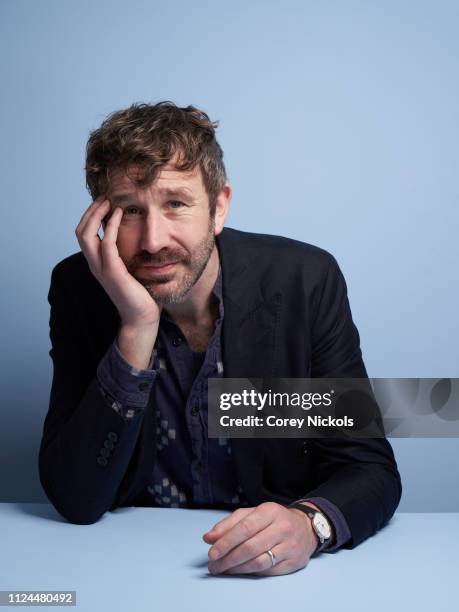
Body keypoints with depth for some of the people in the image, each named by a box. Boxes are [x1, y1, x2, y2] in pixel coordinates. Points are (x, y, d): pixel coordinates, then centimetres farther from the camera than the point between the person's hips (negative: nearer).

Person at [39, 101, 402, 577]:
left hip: (274, 567, 0)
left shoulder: (305, 281, -12)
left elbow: (373, 470, -9)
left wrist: (310, 522, -31)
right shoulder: (79, 289, -11)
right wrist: (136, 331, -26)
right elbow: (75, 500, -16)